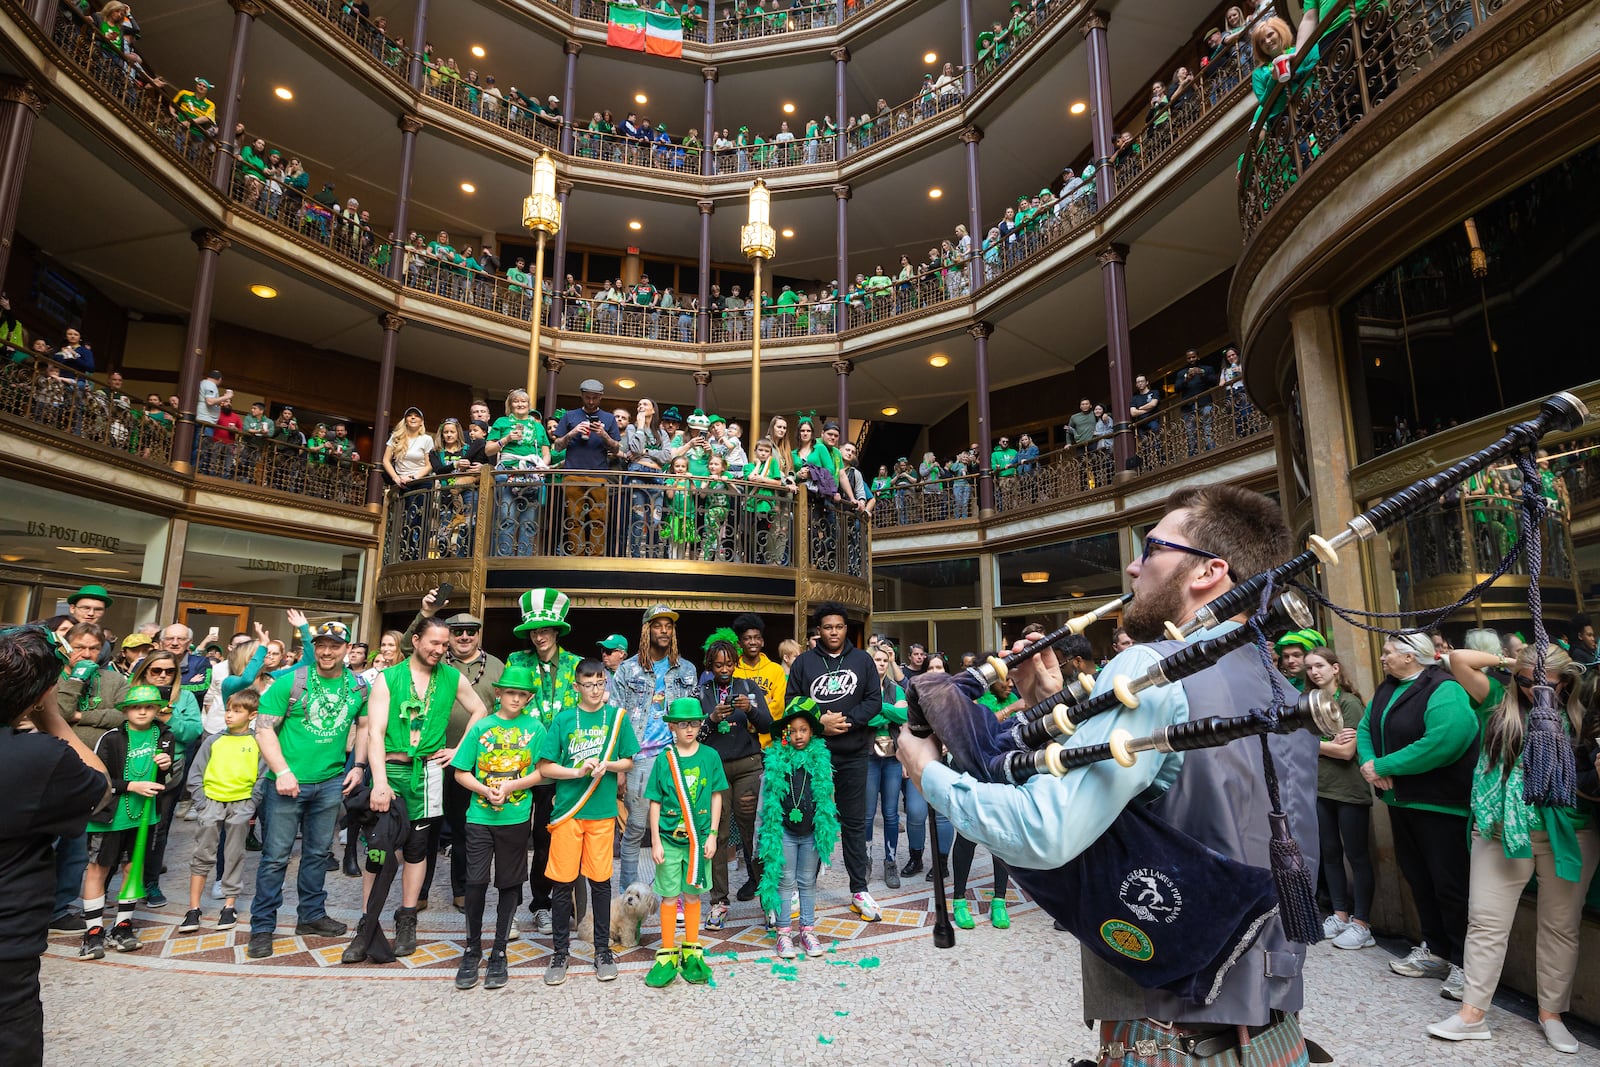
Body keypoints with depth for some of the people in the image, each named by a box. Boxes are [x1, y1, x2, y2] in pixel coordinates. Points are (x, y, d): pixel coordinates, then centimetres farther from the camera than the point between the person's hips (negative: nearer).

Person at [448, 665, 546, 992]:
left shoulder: (535, 728, 0)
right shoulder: (481, 727, 1)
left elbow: (541, 771, -1)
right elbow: (461, 773, 2)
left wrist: (510, 786, -14)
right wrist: (487, 792, -13)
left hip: (516, 818, 0)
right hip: (480, 817, 0)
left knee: (509, 885, 8)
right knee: (475, 882, -3)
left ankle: (499, 953, 23)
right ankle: (472, 951, 18)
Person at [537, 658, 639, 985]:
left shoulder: (617, 717, 2)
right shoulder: (564, 719, -1)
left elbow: (628, 762, 7)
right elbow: (545, 767, -1)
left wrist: (607, 765, -12)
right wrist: (578, 772, -14)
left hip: (602, 810, 0)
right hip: (567, 809, 0)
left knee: (600, 880, 7)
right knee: (562, 881, 5)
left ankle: (603, 949, 23)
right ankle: (560, 951, 21)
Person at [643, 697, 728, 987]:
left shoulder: (710, 756, -3)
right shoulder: (664, 759, -5)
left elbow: (716, 796, 2)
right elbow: (655, 803, -1)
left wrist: (712, 834, -1)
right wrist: (655, 840, -3)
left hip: (699, 838, 1)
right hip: (669, 839, -1)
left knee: (693, 895, 13)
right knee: (669, 896, 7)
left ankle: (692, 953, 28)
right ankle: (667, 955, 22)